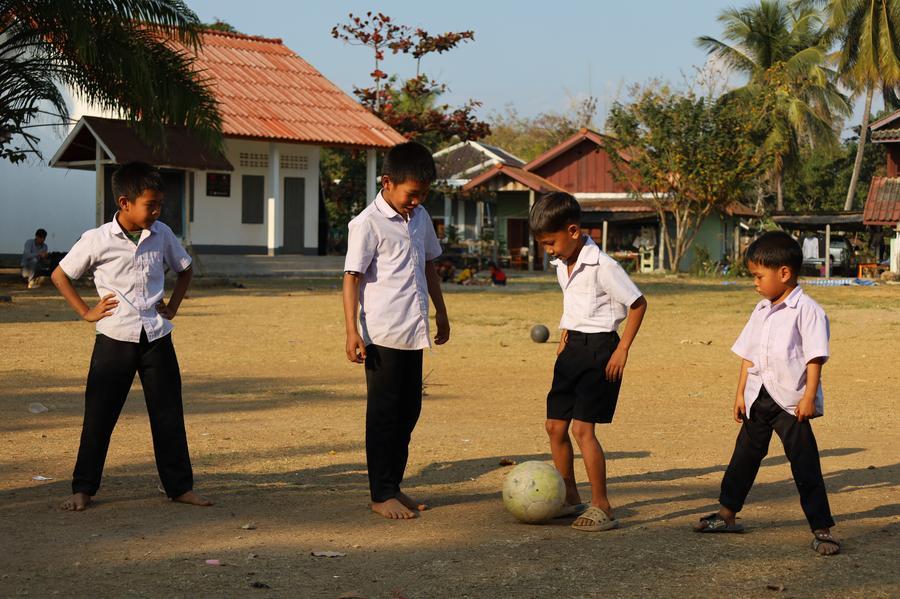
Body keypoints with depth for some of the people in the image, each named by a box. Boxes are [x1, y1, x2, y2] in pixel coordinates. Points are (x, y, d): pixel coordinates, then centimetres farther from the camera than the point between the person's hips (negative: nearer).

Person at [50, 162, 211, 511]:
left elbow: (184, 270, 19)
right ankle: (83, 488, 12)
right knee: (99, 416, 2)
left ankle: (179, 486, 15)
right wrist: (85, 312, -2)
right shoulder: (97, 240, -9)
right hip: (114, 339, -3)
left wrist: (172, 308, 8)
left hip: (156, 338, 3)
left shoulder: (162, 235, 1)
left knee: (168, 416, 6)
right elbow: (60, 276, 3)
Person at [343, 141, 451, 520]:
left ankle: (394, 485, 21)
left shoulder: (420, 218, 11)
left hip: (413, 332, 7)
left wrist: (440, 311, 26)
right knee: (383, 413, -1)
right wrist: (352, 331, -18)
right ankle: (381, 495, 6)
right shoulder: (368, 223, -11)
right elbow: (352, 277, -12)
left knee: (408, 410, 11)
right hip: (383, 334, -7)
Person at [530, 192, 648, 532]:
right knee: (555, 425, 9)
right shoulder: (561, 265, 8)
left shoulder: (602, 267, -18)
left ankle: (602, 508, -8)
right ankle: (570, 499, 22)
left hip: (599, 348, -9)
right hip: (573, 348, 9)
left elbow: (638, 303, -12)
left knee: (583, 428, -14)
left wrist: (622, 349, -13)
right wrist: (565, 337, 16)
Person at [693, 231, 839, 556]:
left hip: (790, 402, -7)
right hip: (758, 398, 7)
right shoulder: (761, 311, 12)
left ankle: (822, 529, 0)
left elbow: (815, 357, -14)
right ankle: (727, 514, 29)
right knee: (745, 455, 17)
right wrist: (741, 393, 12)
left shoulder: (806, 310, -11)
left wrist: (809, 396, -20)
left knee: (805, 465, -5)